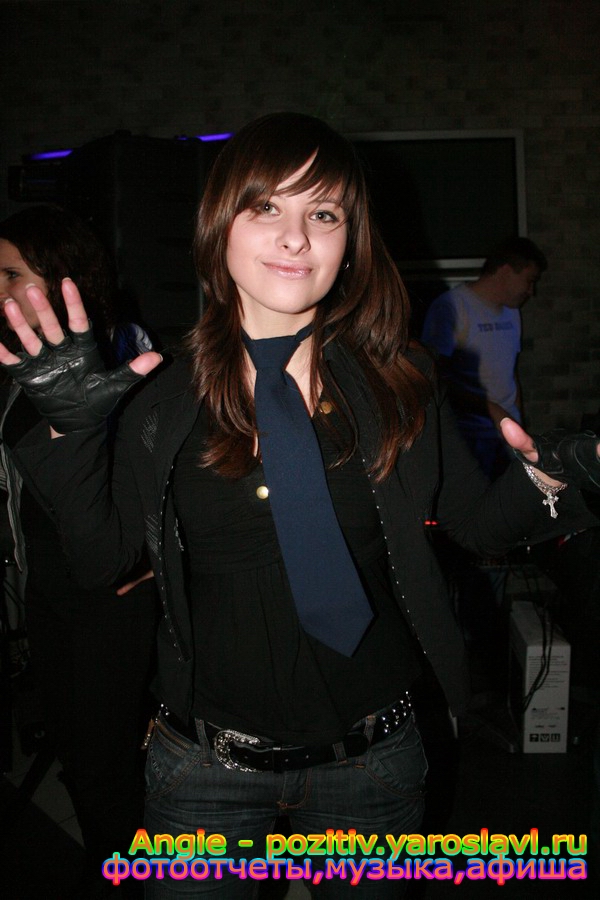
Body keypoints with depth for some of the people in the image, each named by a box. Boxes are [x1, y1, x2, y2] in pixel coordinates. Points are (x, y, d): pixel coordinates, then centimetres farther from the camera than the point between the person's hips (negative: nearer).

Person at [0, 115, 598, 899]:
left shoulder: (394, 380, -7)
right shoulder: (168, 389, -7)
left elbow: (478, 524, -1)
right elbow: (102, 557, -2)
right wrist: (72, 430, -14)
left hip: (370, 765, 1)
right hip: (203, 764, 0)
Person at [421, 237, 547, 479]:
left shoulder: (511, 312, 18)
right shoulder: (450, 307, -9)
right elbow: (436, 379, -17)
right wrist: (492, 410, -20)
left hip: (508, 435, 7)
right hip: (469, 438, -7)